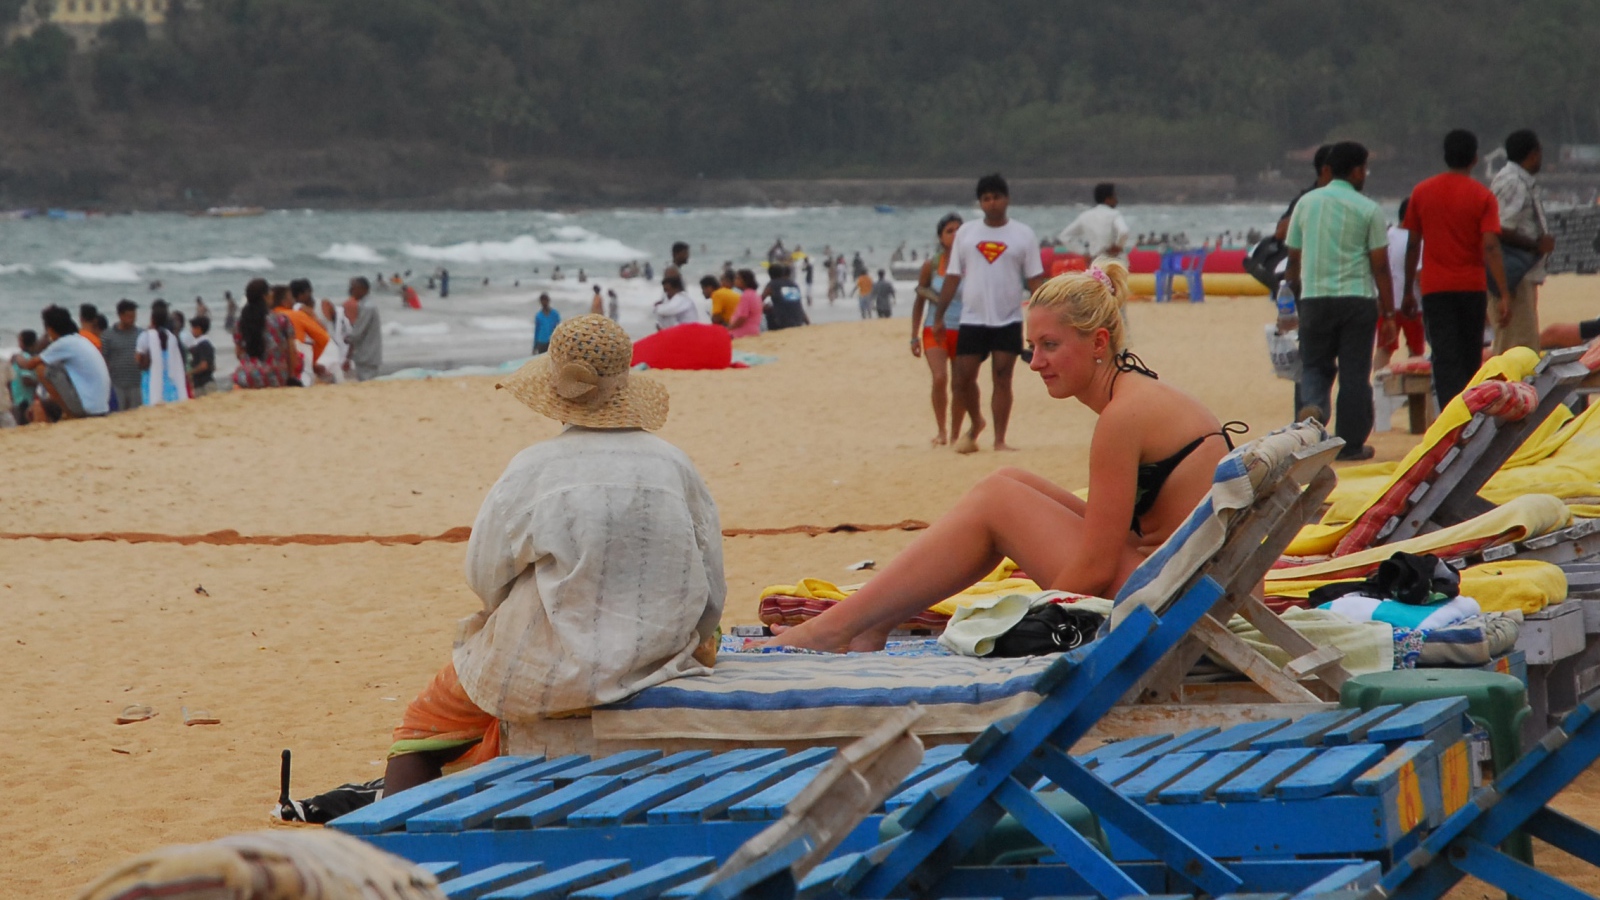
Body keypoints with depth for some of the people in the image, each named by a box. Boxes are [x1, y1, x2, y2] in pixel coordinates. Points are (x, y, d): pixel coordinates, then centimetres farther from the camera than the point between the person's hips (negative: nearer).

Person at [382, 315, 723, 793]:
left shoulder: (532, 470, -13)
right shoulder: (675, 466, -3)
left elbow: (484, 577, -6)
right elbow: (711, 594, 2)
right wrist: (687, 642, 21)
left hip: (546, 673, -4)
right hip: (654, 660, 4)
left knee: (421, 729, 19)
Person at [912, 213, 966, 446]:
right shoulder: (931, 265, 0)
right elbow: (919, 302, 8)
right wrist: (914, 336, 4)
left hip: (963, 331, 1)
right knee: (940, 378, -21)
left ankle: (955, 435, 18)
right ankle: (941, 431, -10)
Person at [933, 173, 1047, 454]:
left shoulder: (1023, 235, 2)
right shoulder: (966, 232, 7)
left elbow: (1034, 279, 2)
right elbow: (952, 276, 8)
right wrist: (939, 317, 4)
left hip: (1008, 321, -2)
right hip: (972, 320, 2)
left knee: (1002, 378, -4)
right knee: (962, 379, 1)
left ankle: (1000, 440, 3)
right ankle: (975, 423, 27)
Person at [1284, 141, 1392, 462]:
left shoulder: (1306, 203, 6)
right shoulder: (1368, 209, -4)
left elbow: (1294, 257, 11)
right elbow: (1380, 265, -4)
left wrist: (1297, 294, 25)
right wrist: (1388, 311, 2)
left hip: (1314, 299, 2)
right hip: (1357, 299, -2)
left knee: (1315, 364, 12)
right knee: (1354, 372, 5)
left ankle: (1313, 405, -19)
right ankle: (1351, 444, 7)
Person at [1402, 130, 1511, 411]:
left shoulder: (1422, 192, 2)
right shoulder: (1482, 196, -4)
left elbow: (1412, 245, 5)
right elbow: (1491, 248, -12)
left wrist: (1408, 292, 13)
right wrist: (1504, 295, -14)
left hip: (1435, 289, 0)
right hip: (1472, 288, 0)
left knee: (1446, 360, -6)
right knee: (1470, 361, 14)